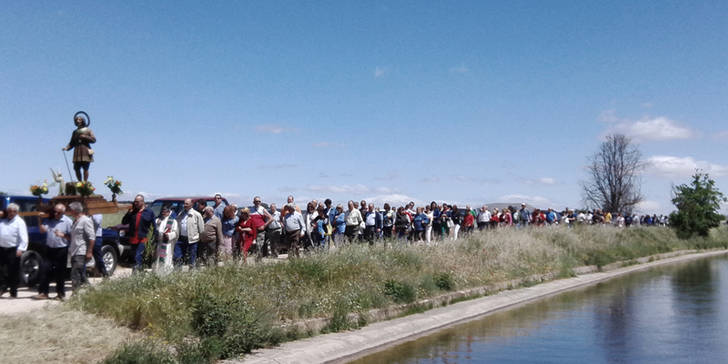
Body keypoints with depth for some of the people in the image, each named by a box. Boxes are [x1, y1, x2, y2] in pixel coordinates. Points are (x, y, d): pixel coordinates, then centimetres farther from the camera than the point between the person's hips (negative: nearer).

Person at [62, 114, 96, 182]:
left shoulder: (88, 130, 8)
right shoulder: (75, 132, 18)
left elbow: (93, 140, -1)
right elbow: (72, 143, 15)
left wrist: (84, 137, -11)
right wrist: (66, 148, -2)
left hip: (86, 152, -4)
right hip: (77, 152, 4)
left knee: (85, 168, -8)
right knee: (76, 169, -2)